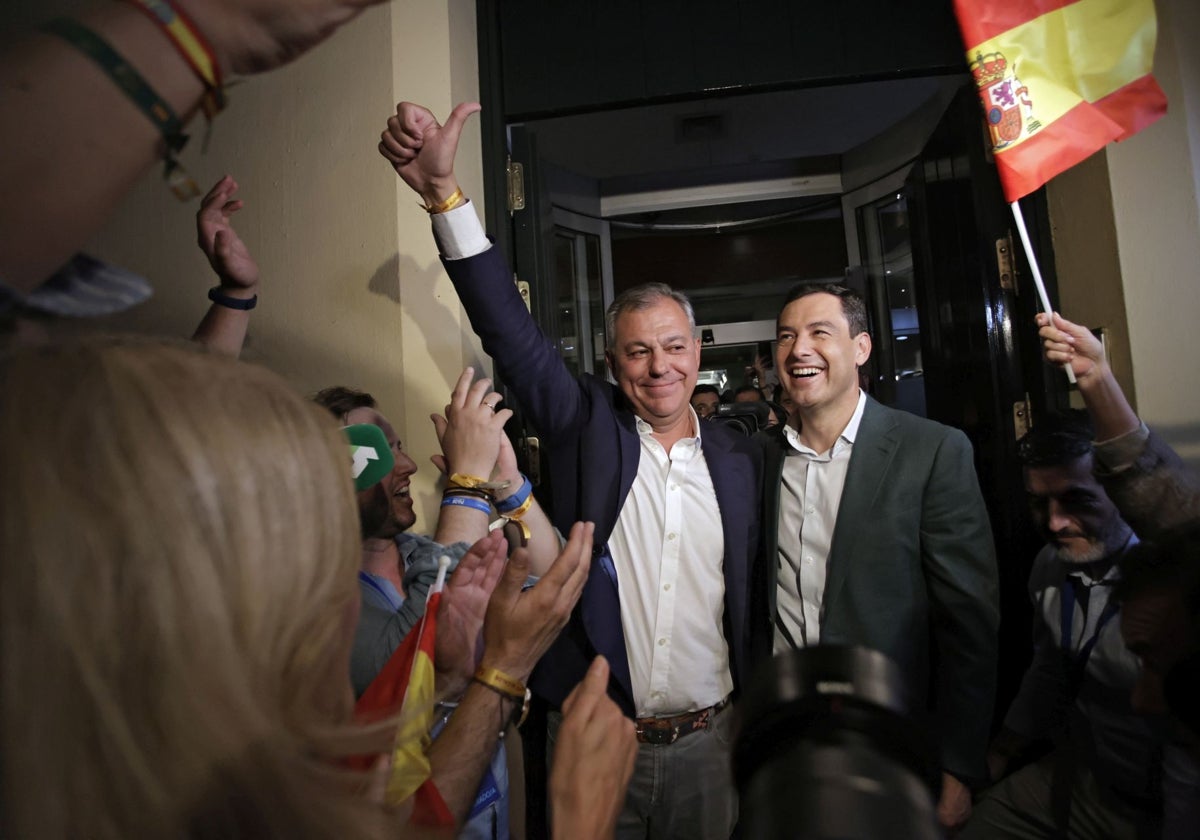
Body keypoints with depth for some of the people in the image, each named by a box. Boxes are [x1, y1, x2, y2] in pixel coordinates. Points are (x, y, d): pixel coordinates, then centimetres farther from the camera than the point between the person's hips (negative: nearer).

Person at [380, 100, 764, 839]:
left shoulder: (740, 459, 0)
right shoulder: (588, 427, -6)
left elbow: (753, 596, 4)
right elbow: (511, 332, -16)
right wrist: (443, 191, -24)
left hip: (708, 744, 2)